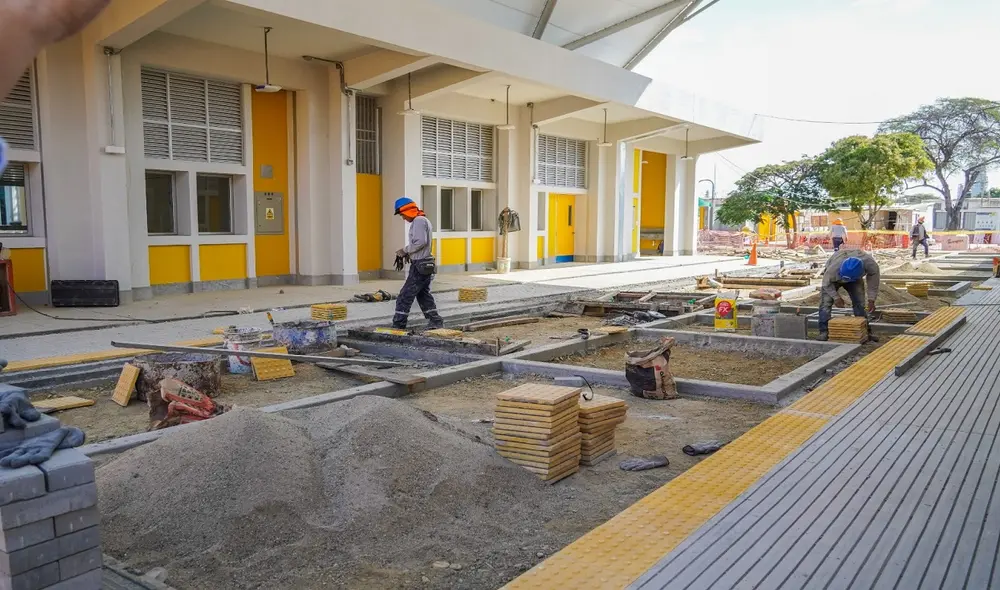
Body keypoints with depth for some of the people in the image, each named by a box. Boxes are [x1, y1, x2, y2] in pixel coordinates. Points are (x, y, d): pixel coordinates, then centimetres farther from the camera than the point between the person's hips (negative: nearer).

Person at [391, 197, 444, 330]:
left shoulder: (419, 220, -13)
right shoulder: (424, 220, 19)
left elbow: (420, 242, -23)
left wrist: (405, 250, -11)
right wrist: (407, 253, 10)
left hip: (419, 266, -10)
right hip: (426, 266, 10)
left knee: (405, 297, -6)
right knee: (424, 296, 15)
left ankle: (398, 327, -3)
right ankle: (437, 324, 16)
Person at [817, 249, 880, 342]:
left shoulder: (871, 265, -37)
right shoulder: (833, 268, -45)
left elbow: (873, 282, -17)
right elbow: (827, 283, -24)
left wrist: (871, 300, -17)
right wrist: (836, 297, -22)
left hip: (854, 280, 3)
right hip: (833, 278, -2)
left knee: (860, 302, -2)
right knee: (826, 302, -17)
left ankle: (865, 331, 7)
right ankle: (824, 331, -15)